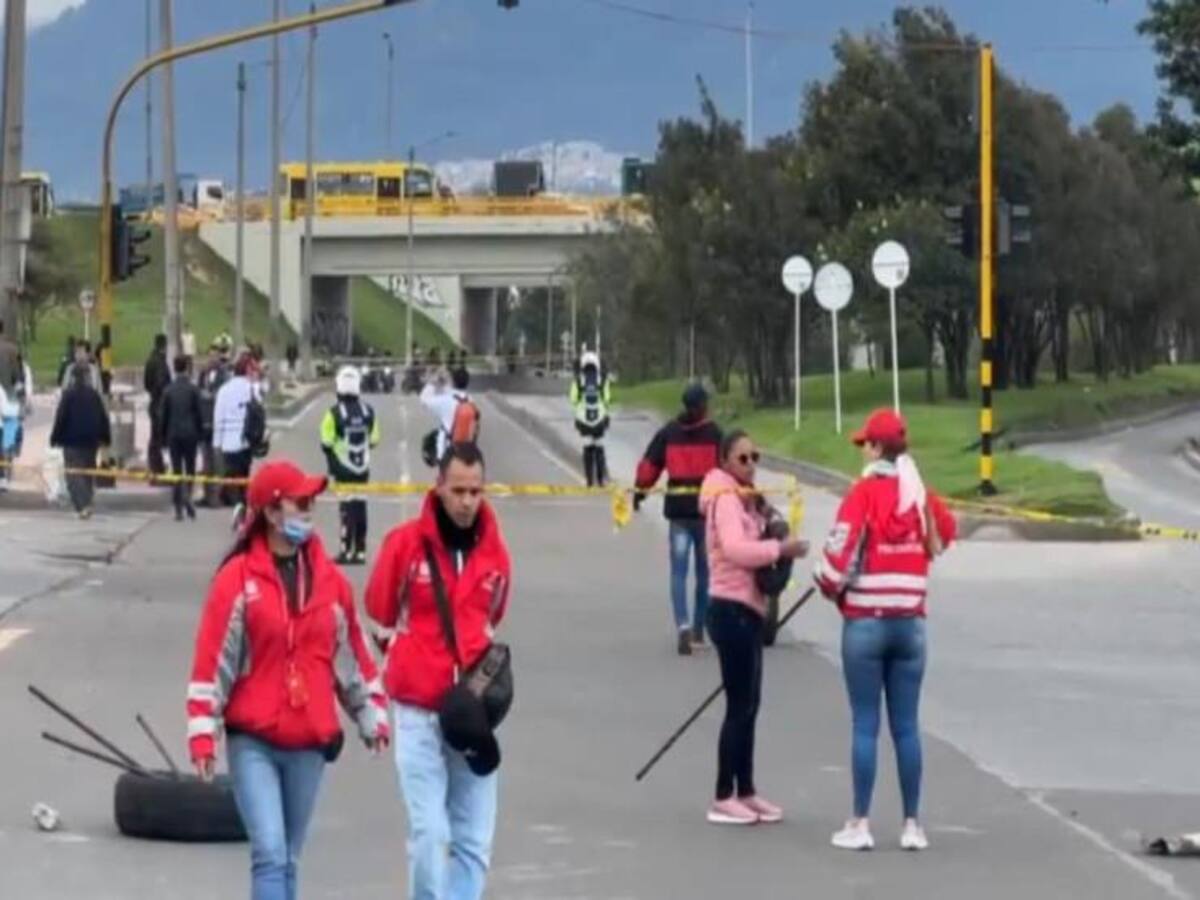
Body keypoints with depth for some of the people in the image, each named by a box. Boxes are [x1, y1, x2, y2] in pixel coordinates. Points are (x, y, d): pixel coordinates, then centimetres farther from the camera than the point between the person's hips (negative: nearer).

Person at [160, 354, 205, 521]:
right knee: (190, 468, 8)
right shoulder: (193, 389, -6)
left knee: (176, 470, 5)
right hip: (190, 433, -2)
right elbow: (199, 414, -5)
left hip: (173, 434, 2)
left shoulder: (169, 391, 1)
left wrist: (163, 437, 12)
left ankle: (178, 510, 2)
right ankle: (187, 494, -20)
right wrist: (200, 433, 7)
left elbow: (163, 415, 4)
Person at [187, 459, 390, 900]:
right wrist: (202, 732, -11)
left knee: (287, 859, 12)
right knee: (270, 854, -14)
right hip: (253, 742, -4)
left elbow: (352, 654, 16)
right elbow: (211, 660, -8)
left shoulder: (330, 580, 6)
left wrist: (371, 716, 16)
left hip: (309, 743, 4)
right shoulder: (238, 579, -7)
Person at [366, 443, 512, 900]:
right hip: (418, 710, -3)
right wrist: (417, 662, 6)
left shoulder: (494, 551, 3)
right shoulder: (405, 544, -8)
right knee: (430, 832, -8)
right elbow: (380, 616, 6)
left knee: (474, 839, 2)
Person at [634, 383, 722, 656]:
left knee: (679, 570, 1)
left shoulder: (668, 432, 5)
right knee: (705, 570, 10)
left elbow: (649, 464, 6)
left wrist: (641, 490, 18)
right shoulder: (714, 434, -4)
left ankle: (683, 626, -19)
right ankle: (698, 630, 16)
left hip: (678, 509, 2)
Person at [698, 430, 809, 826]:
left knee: (748, 705, 15)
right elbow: (734, 548, -29)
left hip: (747, 609, 10)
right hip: (732, 610, -10)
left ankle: (745, 792, 22)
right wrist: (780, 548, -25)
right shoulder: (726, 499, -14)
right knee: (740, 706, -7)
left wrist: (776, 551, 1)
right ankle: (723, 799, -4)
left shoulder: (744, 499, 18)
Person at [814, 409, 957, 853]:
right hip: (911, 621, 4)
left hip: (865, 621, -4)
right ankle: (912, 825, 10)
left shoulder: (865, 491, -11)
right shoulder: (922, 493, 4)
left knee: (866, 724, 1)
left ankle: (860, 824, 2)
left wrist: (830, 587, 3)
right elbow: (944, 538, 19)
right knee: (906, 725, 8)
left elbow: (841, 550, -15)